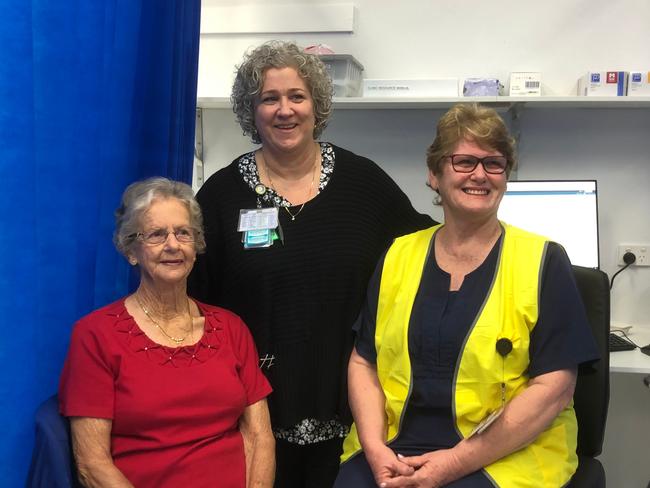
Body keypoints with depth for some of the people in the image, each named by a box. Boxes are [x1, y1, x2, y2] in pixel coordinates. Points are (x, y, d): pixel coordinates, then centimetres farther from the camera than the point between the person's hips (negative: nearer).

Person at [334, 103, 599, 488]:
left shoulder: (543, 262, -2)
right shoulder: (398, 257, 8)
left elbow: (554, 387, -7)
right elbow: (363, 362, 10)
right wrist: (375, 449, -7)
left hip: (505, 457, -2)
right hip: (394, 447, 3)